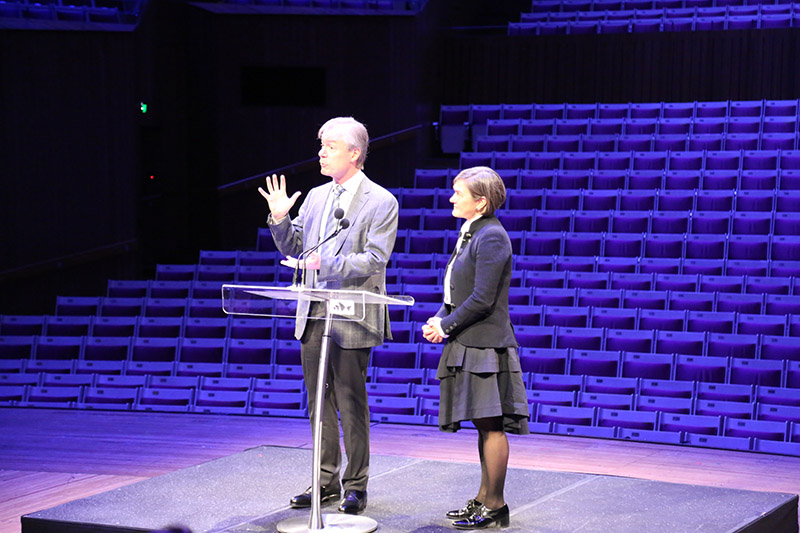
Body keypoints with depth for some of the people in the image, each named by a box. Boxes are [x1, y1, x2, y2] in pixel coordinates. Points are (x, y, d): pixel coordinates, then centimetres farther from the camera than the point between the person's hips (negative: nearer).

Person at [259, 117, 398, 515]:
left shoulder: (381, 202, -7)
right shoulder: (316, 197, 12)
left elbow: (374, 260, -15)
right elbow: (292, 248, 16)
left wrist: (324, 263, -25)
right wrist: (279, 218, -2)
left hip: (351, 318, -6)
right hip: (313, 316, 6)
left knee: (351, 405, 0)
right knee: (319, 404, 11)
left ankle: (356, 485, 11)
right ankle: (326, 481, 22)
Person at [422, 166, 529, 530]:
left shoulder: (491, 237, -14)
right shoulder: (471, 234, 16)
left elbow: (482, 300, -19)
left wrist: (446, 326, -11)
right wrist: (439, 318, 6)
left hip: (485, 346, -10)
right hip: (470, 345, 10)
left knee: (490, 425, -5)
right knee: (484, 425, 14)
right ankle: (484, 498, 20)